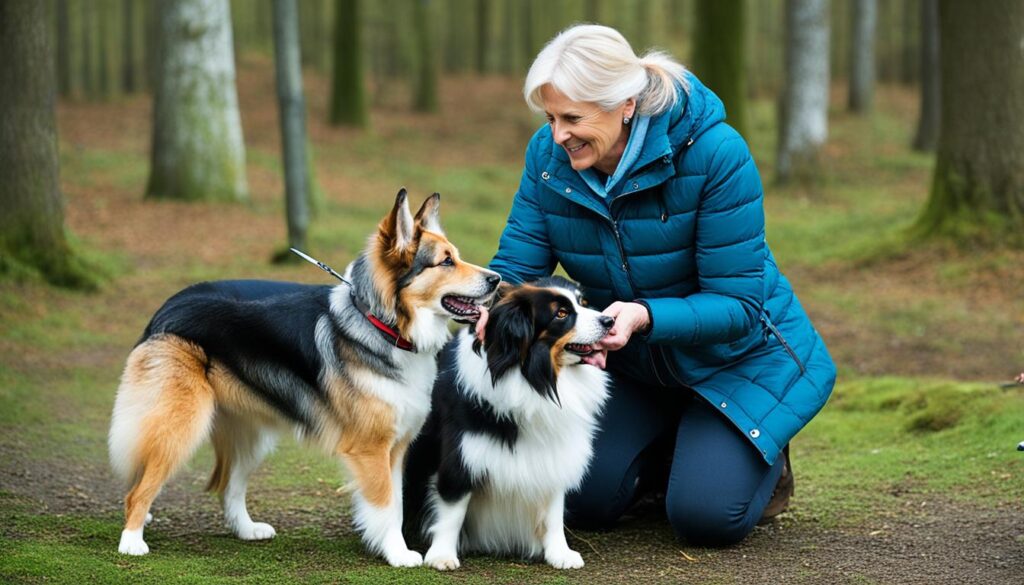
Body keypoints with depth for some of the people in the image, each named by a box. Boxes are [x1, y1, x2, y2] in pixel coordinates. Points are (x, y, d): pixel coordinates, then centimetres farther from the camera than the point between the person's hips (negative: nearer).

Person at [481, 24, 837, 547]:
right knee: (586, 503, -8)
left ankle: (764, 455, 15)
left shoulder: (715, 153, -29)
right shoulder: (548, 153, -15)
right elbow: (516, 264, -13)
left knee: (706, 517, -19)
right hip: (631, 365, 5)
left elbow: (738, 304, -28)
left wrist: (644, 316, -45)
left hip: (738, 353, -5)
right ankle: (670, 446, 23)